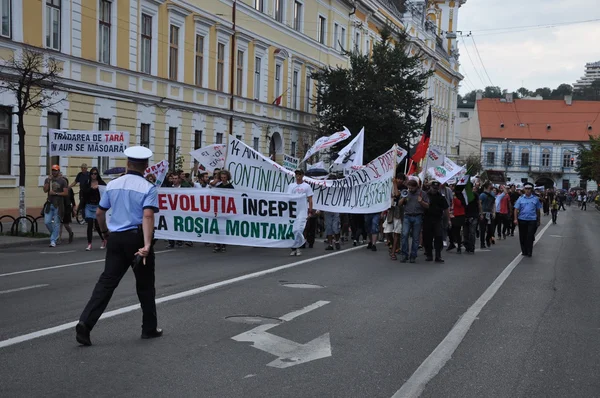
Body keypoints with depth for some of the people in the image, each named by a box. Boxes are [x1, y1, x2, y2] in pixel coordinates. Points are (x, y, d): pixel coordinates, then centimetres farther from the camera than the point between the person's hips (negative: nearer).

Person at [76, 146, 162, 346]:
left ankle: (85, 323, -11)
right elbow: (147, 216, -21)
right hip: (136, 238, -4)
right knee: (145, 285, 10)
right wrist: (146, 245, -28)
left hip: (116, 238, 4)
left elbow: (100, 212, 13)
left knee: (106, 282, 3)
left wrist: (105, 231, 31)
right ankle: (149, 328, 21)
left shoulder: (113, 185, 7)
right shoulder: (148, 188, -8)